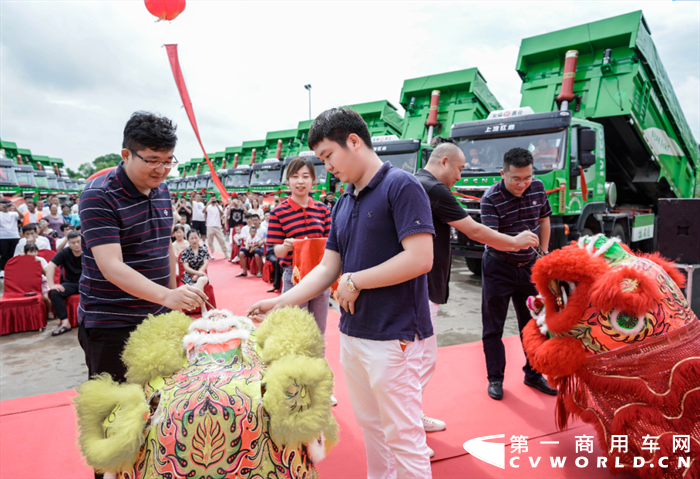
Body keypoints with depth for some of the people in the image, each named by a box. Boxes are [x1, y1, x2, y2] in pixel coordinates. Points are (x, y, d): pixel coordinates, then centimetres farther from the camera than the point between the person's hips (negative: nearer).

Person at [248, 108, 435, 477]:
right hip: (353, 333, 8)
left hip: (394, 336, -8)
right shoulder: (343, 203, 11)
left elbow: (420, 259, -22)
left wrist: (354, 281, -14)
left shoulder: (401, 186, -13)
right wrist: (280, 303, 0)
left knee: (402, 437, 6)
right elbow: (328, 269, 10)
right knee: (369, 425, 21)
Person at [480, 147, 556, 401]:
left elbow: (543, 220, 13)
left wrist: (544, 252, 9)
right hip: (498, 268, -4)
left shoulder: (538, 188, -3)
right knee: (493, 325, 4)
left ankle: (533, 374, 31)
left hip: (529, 266, 5)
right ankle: (495, 378, 21)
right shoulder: (491, 198, -19)